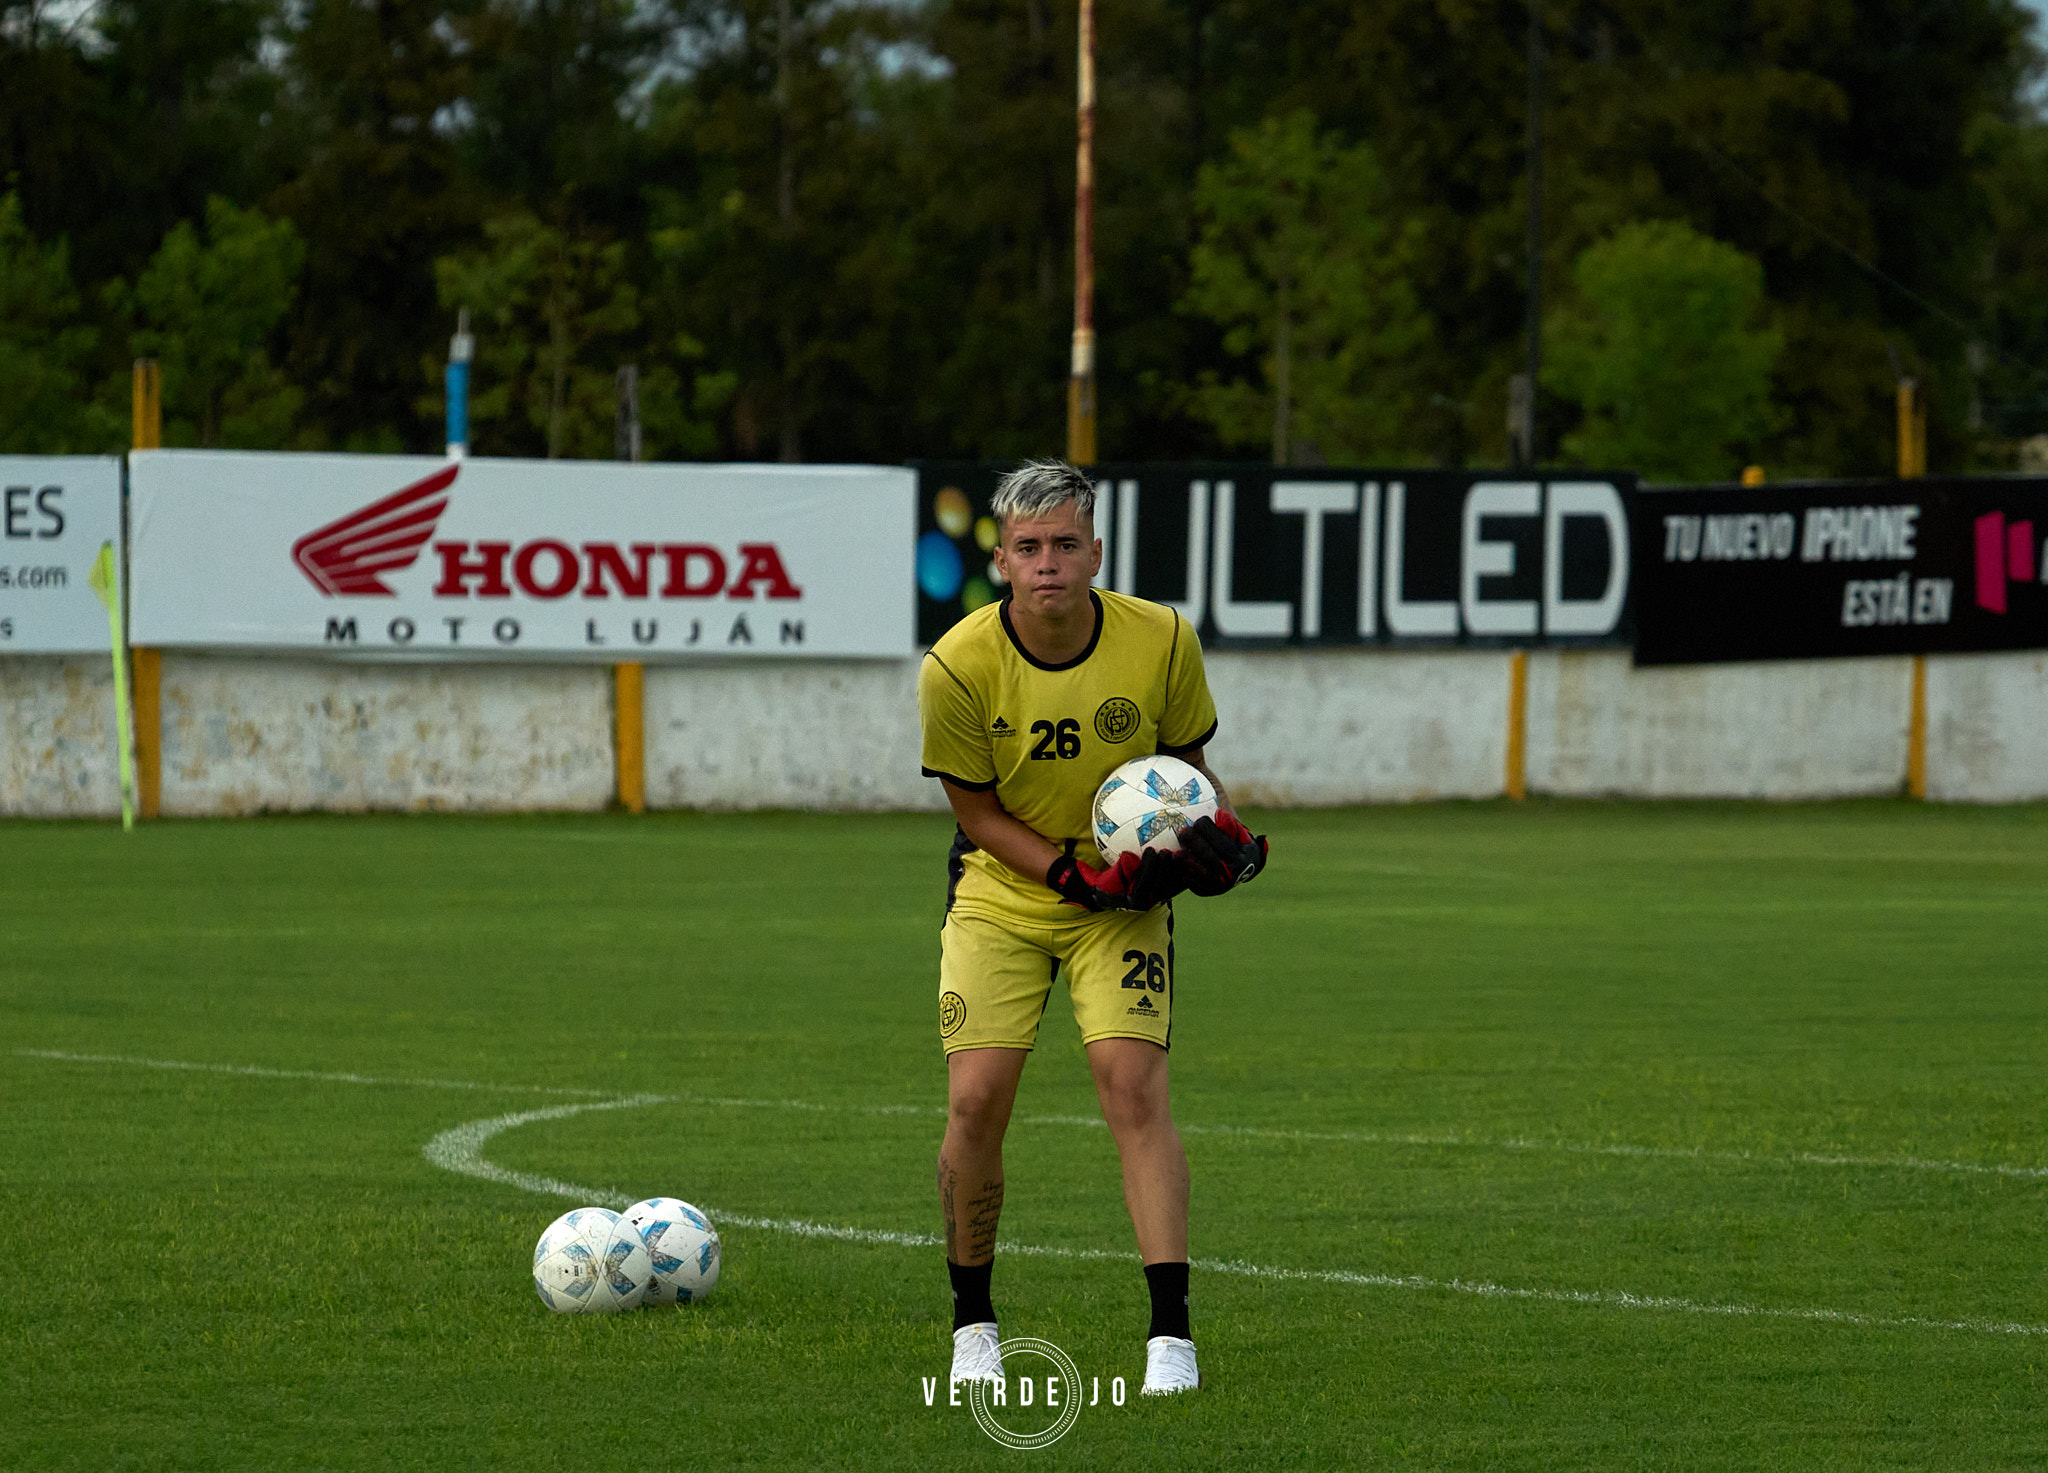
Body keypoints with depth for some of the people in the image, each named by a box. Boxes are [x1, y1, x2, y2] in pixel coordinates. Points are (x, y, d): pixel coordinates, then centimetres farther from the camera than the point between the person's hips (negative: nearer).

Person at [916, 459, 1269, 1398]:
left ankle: (1170, 1333, -16)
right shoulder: (958, 666, -17)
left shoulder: (1161, 642, -13)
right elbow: (977, 808, -6)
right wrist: (1074, 875, -19)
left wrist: (1219, 833, -16)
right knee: (976, 1099, -10)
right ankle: (972, 1322, 11)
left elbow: (1184, 763, 5)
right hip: (1000, 893, 0)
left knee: (1134, 1085, -17)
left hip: (1126, 900, 0)